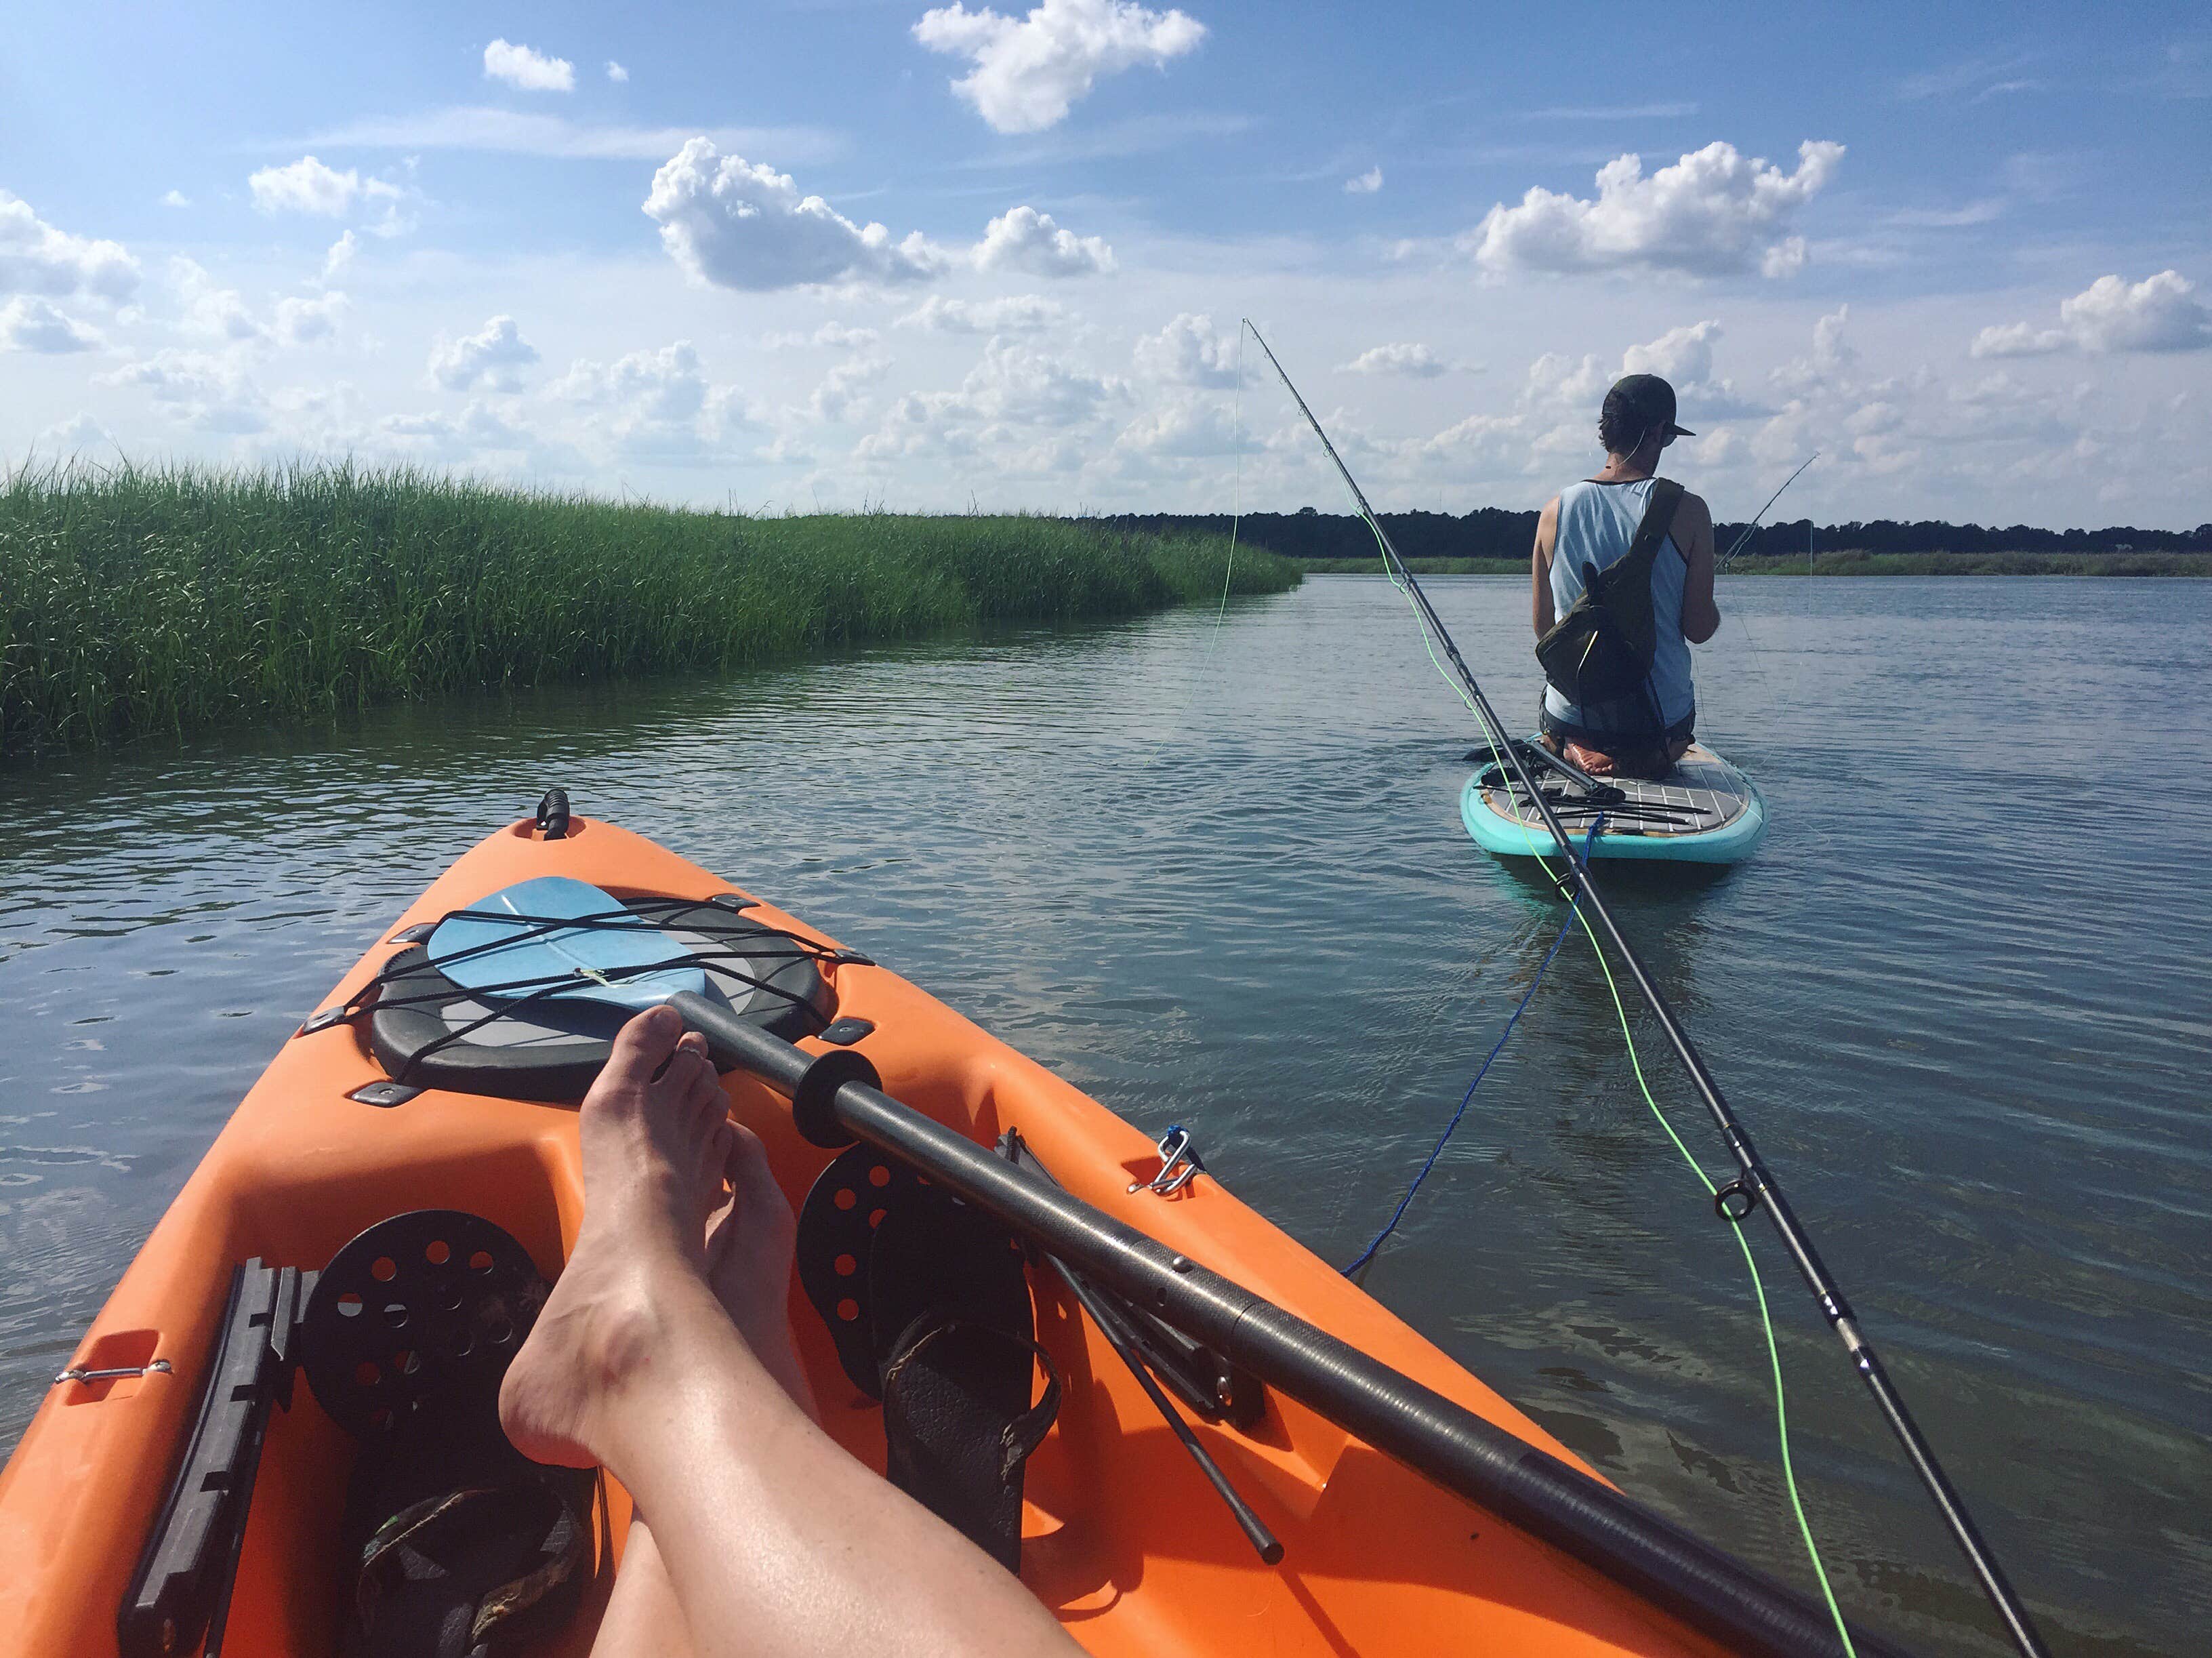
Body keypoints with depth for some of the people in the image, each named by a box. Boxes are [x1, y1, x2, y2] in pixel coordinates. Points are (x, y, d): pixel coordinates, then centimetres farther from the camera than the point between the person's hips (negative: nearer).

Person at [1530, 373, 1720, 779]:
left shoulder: (1555, 510, -5)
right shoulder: (1687, 511, -11)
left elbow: (1543, 628, 2)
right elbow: (1699, 629, -8)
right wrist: (1712, 611, 15)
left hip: (1572, 713, 2)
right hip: (1662, 721, -1)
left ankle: (1575, 750, 8)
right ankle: (1649, 757, 5)